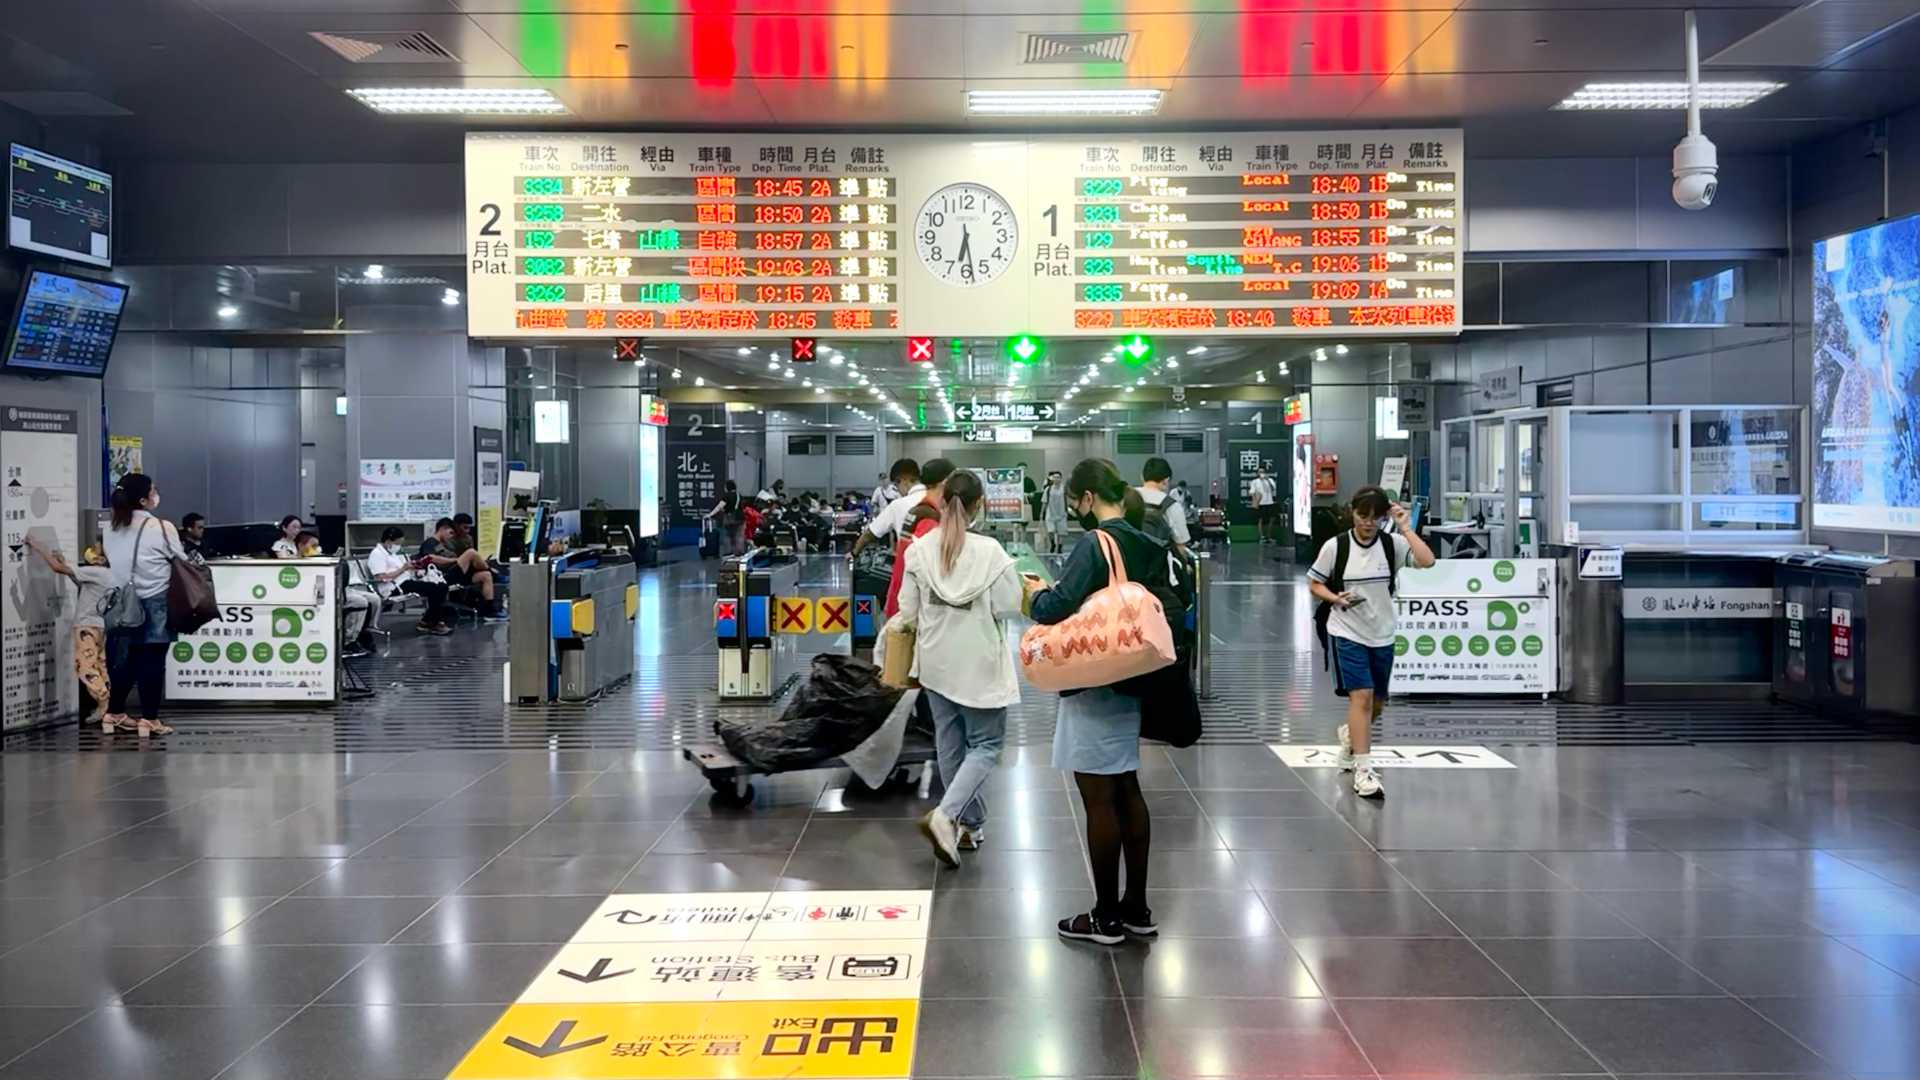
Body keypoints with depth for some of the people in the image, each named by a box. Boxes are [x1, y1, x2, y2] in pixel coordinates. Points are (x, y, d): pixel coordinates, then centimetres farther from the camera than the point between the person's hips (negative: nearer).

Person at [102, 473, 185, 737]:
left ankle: (114, 713, 21)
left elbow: (111, 562, 9)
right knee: (152, 662, 0)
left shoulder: (111, 529, 4)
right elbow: (181, 562, -4)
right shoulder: (162, 528, -12)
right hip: (154, 603, -5)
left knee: (124, 659, 15)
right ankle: (149, 719, 3)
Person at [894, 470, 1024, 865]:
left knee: (950, 744, 17)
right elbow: (1009, 605, -13)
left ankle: (970, 824, 26)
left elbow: (908, 611, -2)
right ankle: (944, 816, -12)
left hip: (936, 661, 4)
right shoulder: (989, 551, -17)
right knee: (986, 744, 7)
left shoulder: (919, 550, -7)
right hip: (979, 663, -4)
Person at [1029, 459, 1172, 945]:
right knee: (1127, 790, 15)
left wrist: (1039, 593, -3)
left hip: (1093, 685, -8)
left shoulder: (1096, 544, -17)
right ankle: (1136, 909, 23)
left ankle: (1107, 917, 9)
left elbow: (1060, 606, -26)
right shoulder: (1147, 546, 7)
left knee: (1099, 799, 0)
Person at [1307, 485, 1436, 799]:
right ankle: (1363, 771, -12)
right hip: (1347, 633, -3)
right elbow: (1314, 584, 3)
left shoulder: (1393, 544, -6)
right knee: (1361, 695, -17)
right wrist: (1335, 598, -15)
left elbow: (1427, 561, -22)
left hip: (1382, 635, 3)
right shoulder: (1335, 546, -8)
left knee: (1377, 704, 15)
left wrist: (1406, 528, -21)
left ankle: (1350, 735, 47)